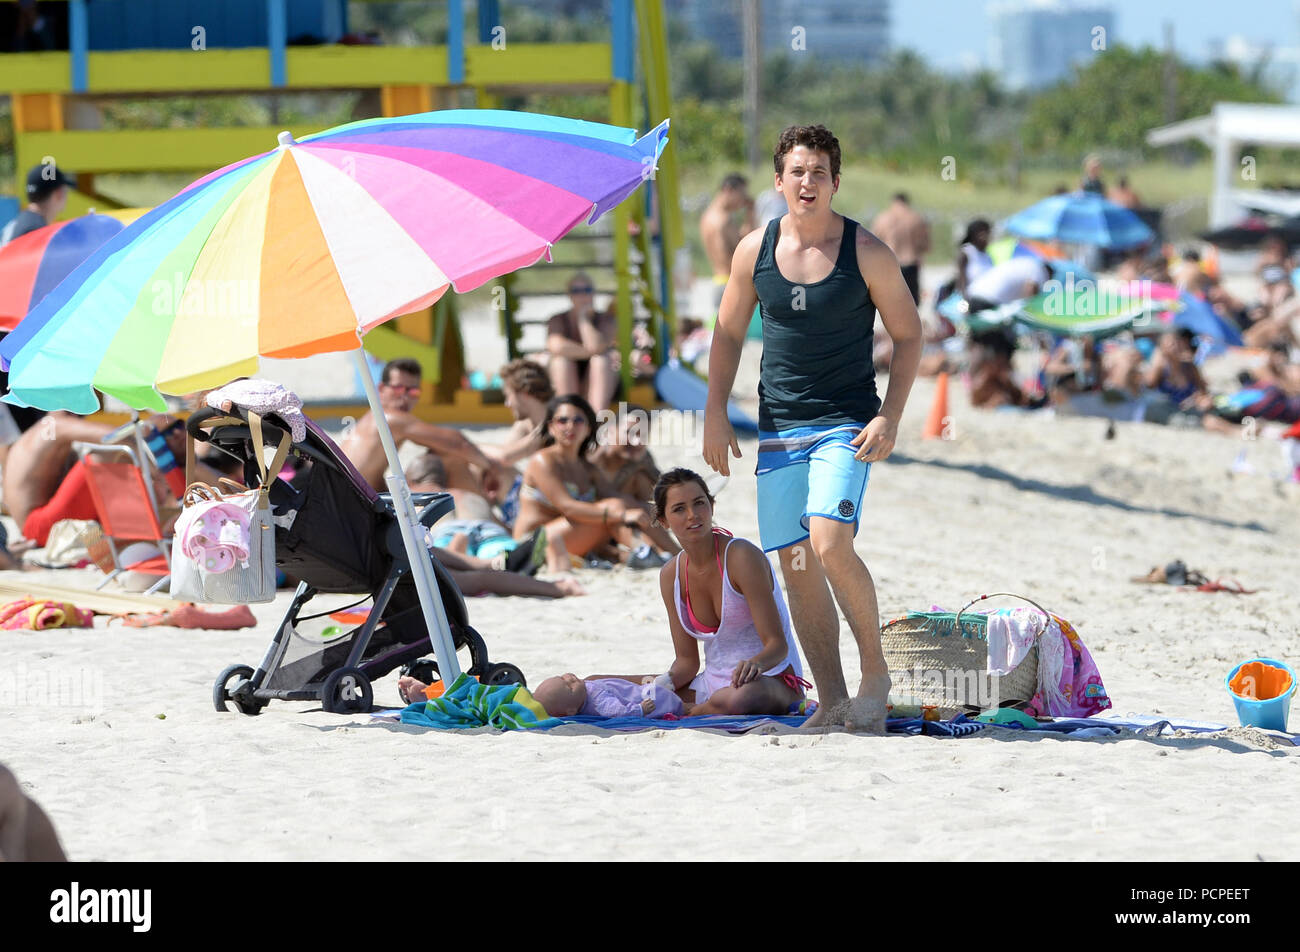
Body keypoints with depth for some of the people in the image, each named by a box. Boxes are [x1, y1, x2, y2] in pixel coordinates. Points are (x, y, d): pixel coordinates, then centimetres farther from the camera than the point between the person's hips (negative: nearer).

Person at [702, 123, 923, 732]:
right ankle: (832, 702, 9)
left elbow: (908, 335, 1)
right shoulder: (754, 251, 4)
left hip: (846, 424, -4)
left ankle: (875, 672, -5)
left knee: (830, 545, -23)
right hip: (779, 428, 4)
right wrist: (716, 413, 5)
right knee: (794, 567, 2)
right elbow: (728, 334, 14)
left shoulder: (866, 252, -5)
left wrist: (890, 418, -9)